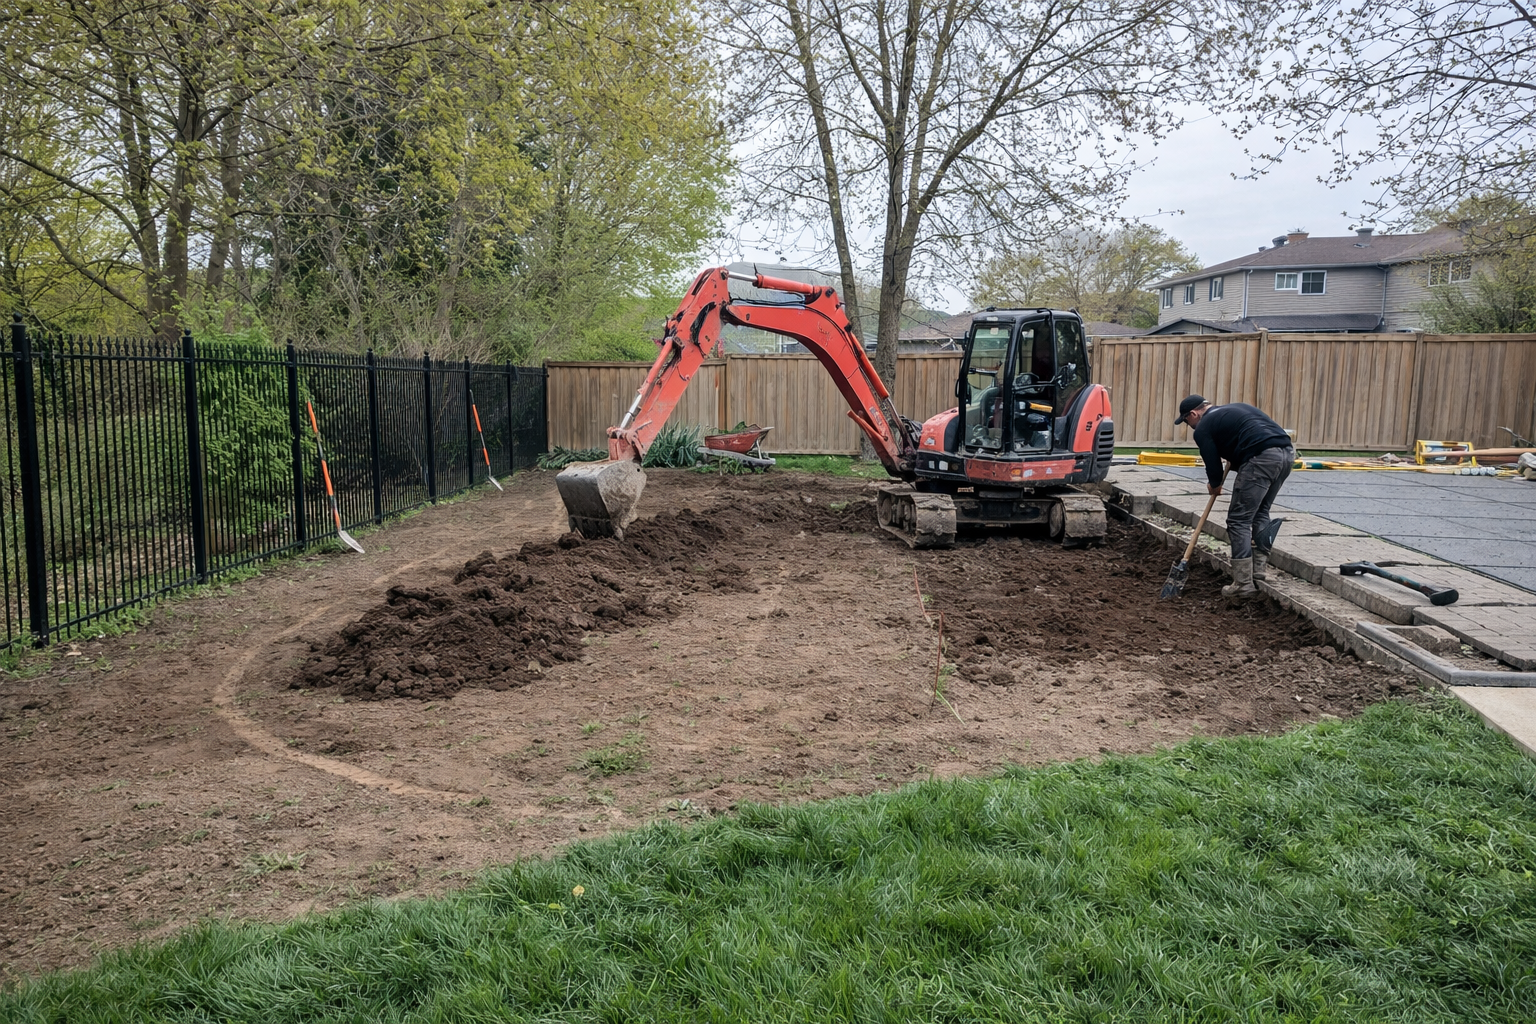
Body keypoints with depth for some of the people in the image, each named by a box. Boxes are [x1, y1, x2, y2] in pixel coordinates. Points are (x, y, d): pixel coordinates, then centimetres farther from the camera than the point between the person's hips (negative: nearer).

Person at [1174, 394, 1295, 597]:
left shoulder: (1203, 428, 7)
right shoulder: (1233, 408, 31)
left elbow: (1213, 465, 8)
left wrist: (1214, 486, 29)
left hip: (1262, 458, -8)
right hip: (1287, 451, 8)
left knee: (1239, 520, 0)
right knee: (1260, 513, 22)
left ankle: (1243, 583, -1)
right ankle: (1258, 570, 24)